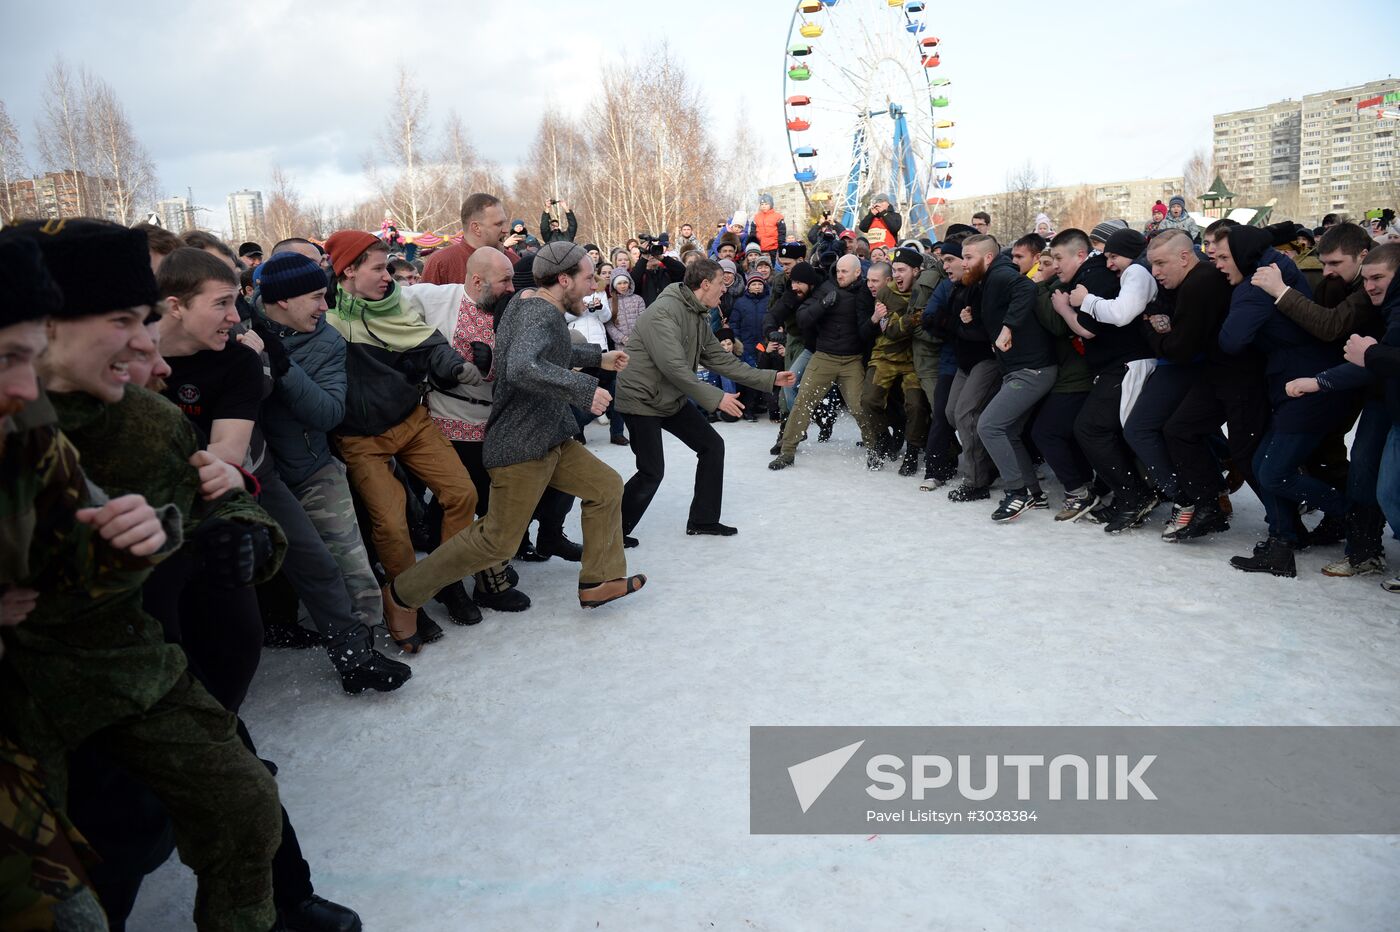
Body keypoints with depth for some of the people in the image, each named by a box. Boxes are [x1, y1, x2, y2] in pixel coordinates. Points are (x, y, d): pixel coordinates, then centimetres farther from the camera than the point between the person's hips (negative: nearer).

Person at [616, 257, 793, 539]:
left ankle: (703, 519, 19)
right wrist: (716, 398, -31)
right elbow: (673, 366, -31)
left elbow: (721, 360, 10)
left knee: (712, 446, 7)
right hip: (642, 399, -9)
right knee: (652, 473, -10)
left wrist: (769, 378, 6)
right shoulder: (665, 311, -24)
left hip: (673, 399, 9)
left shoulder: (700, 318, 6)